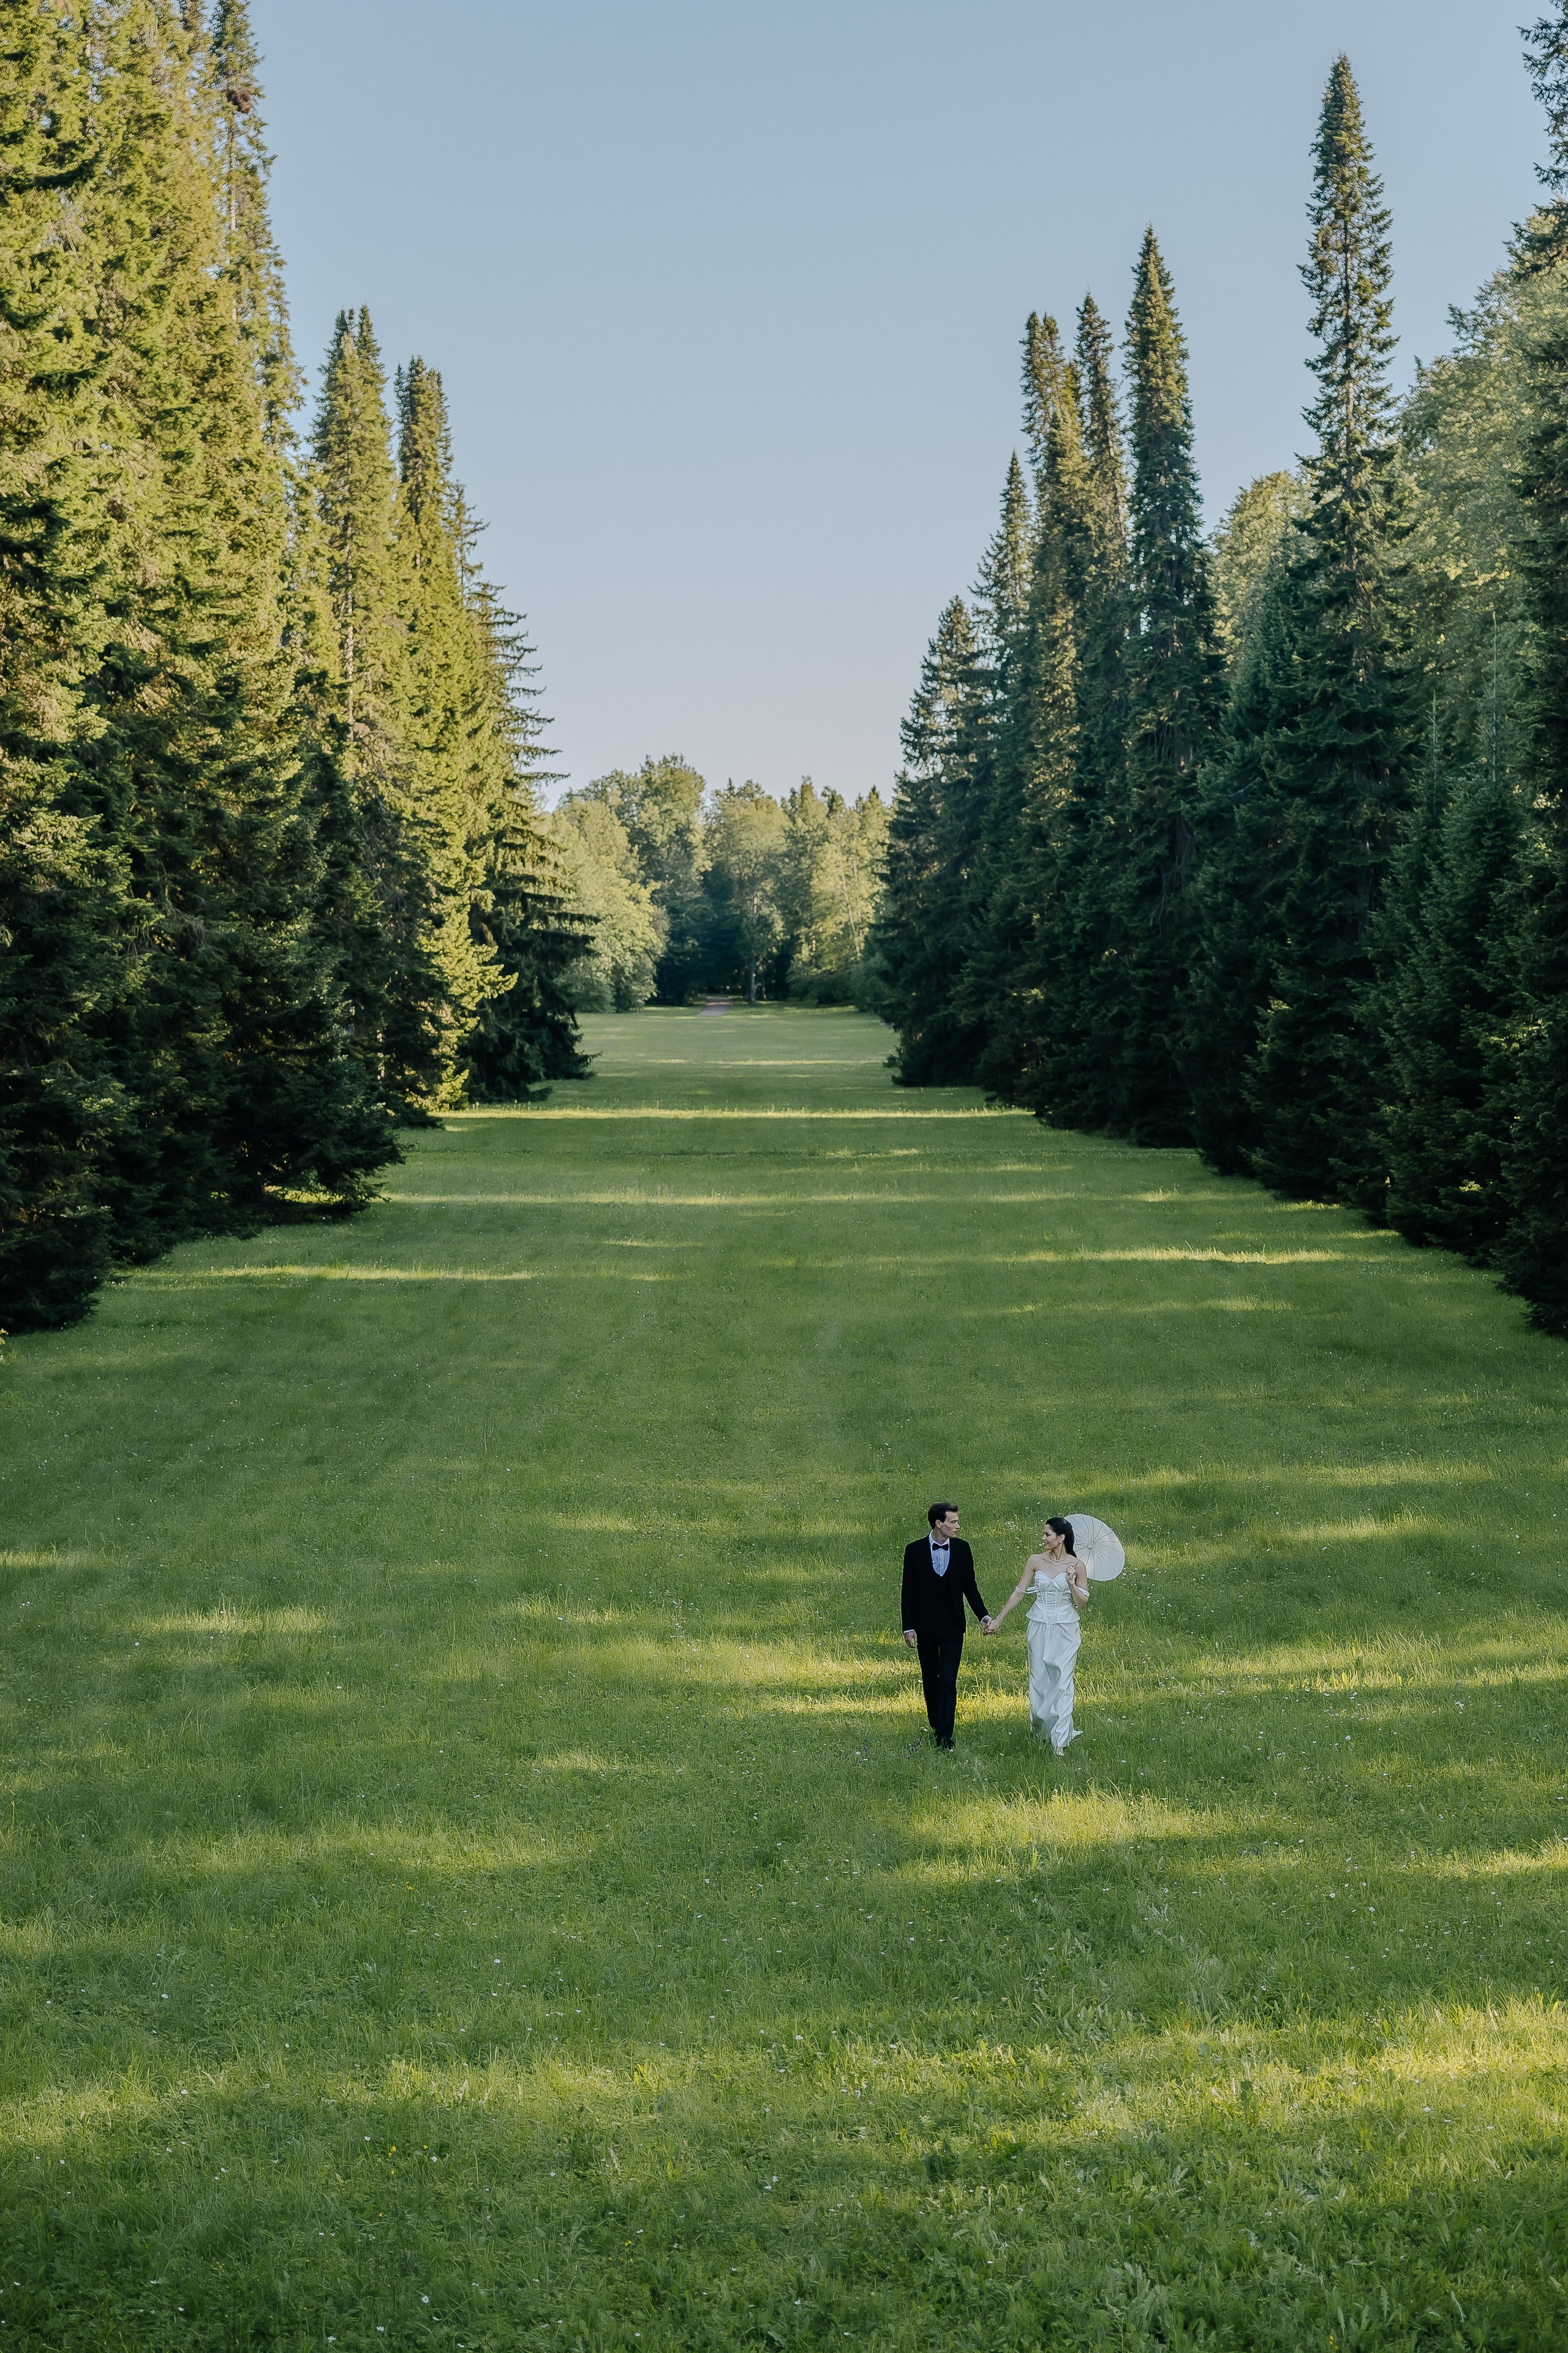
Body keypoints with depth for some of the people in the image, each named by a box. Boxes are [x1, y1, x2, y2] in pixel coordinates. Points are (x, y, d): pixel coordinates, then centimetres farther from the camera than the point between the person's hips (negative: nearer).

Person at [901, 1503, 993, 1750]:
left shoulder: (962, 1549, -1)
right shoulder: (915, 1550, -6)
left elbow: (970, 1586, 5)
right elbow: (908, 1591, -3)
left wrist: (984, 1615, -7)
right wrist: (908, 1627, -6)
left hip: (952, 1627, 0)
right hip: (925, 1626, 0)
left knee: (948, 1681, -8)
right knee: (930, 1679, 13)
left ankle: (945, 1735, -10)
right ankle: (935, 1724, 29)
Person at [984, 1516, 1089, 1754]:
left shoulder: (1077, 1566, -6)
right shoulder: (1035, 1561, 0)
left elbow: (1082, 1602, -2)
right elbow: (1019, 1592, 6)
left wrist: (1071, 1583, -19)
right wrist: (998, 1619, 7)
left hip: (1066, 1629, -2)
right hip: (1039, 1627, 2)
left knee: (1062, 1683, -5)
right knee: (1039, 1678, 8)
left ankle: (1060, 1740, -4)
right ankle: (1040, 1726, 27)